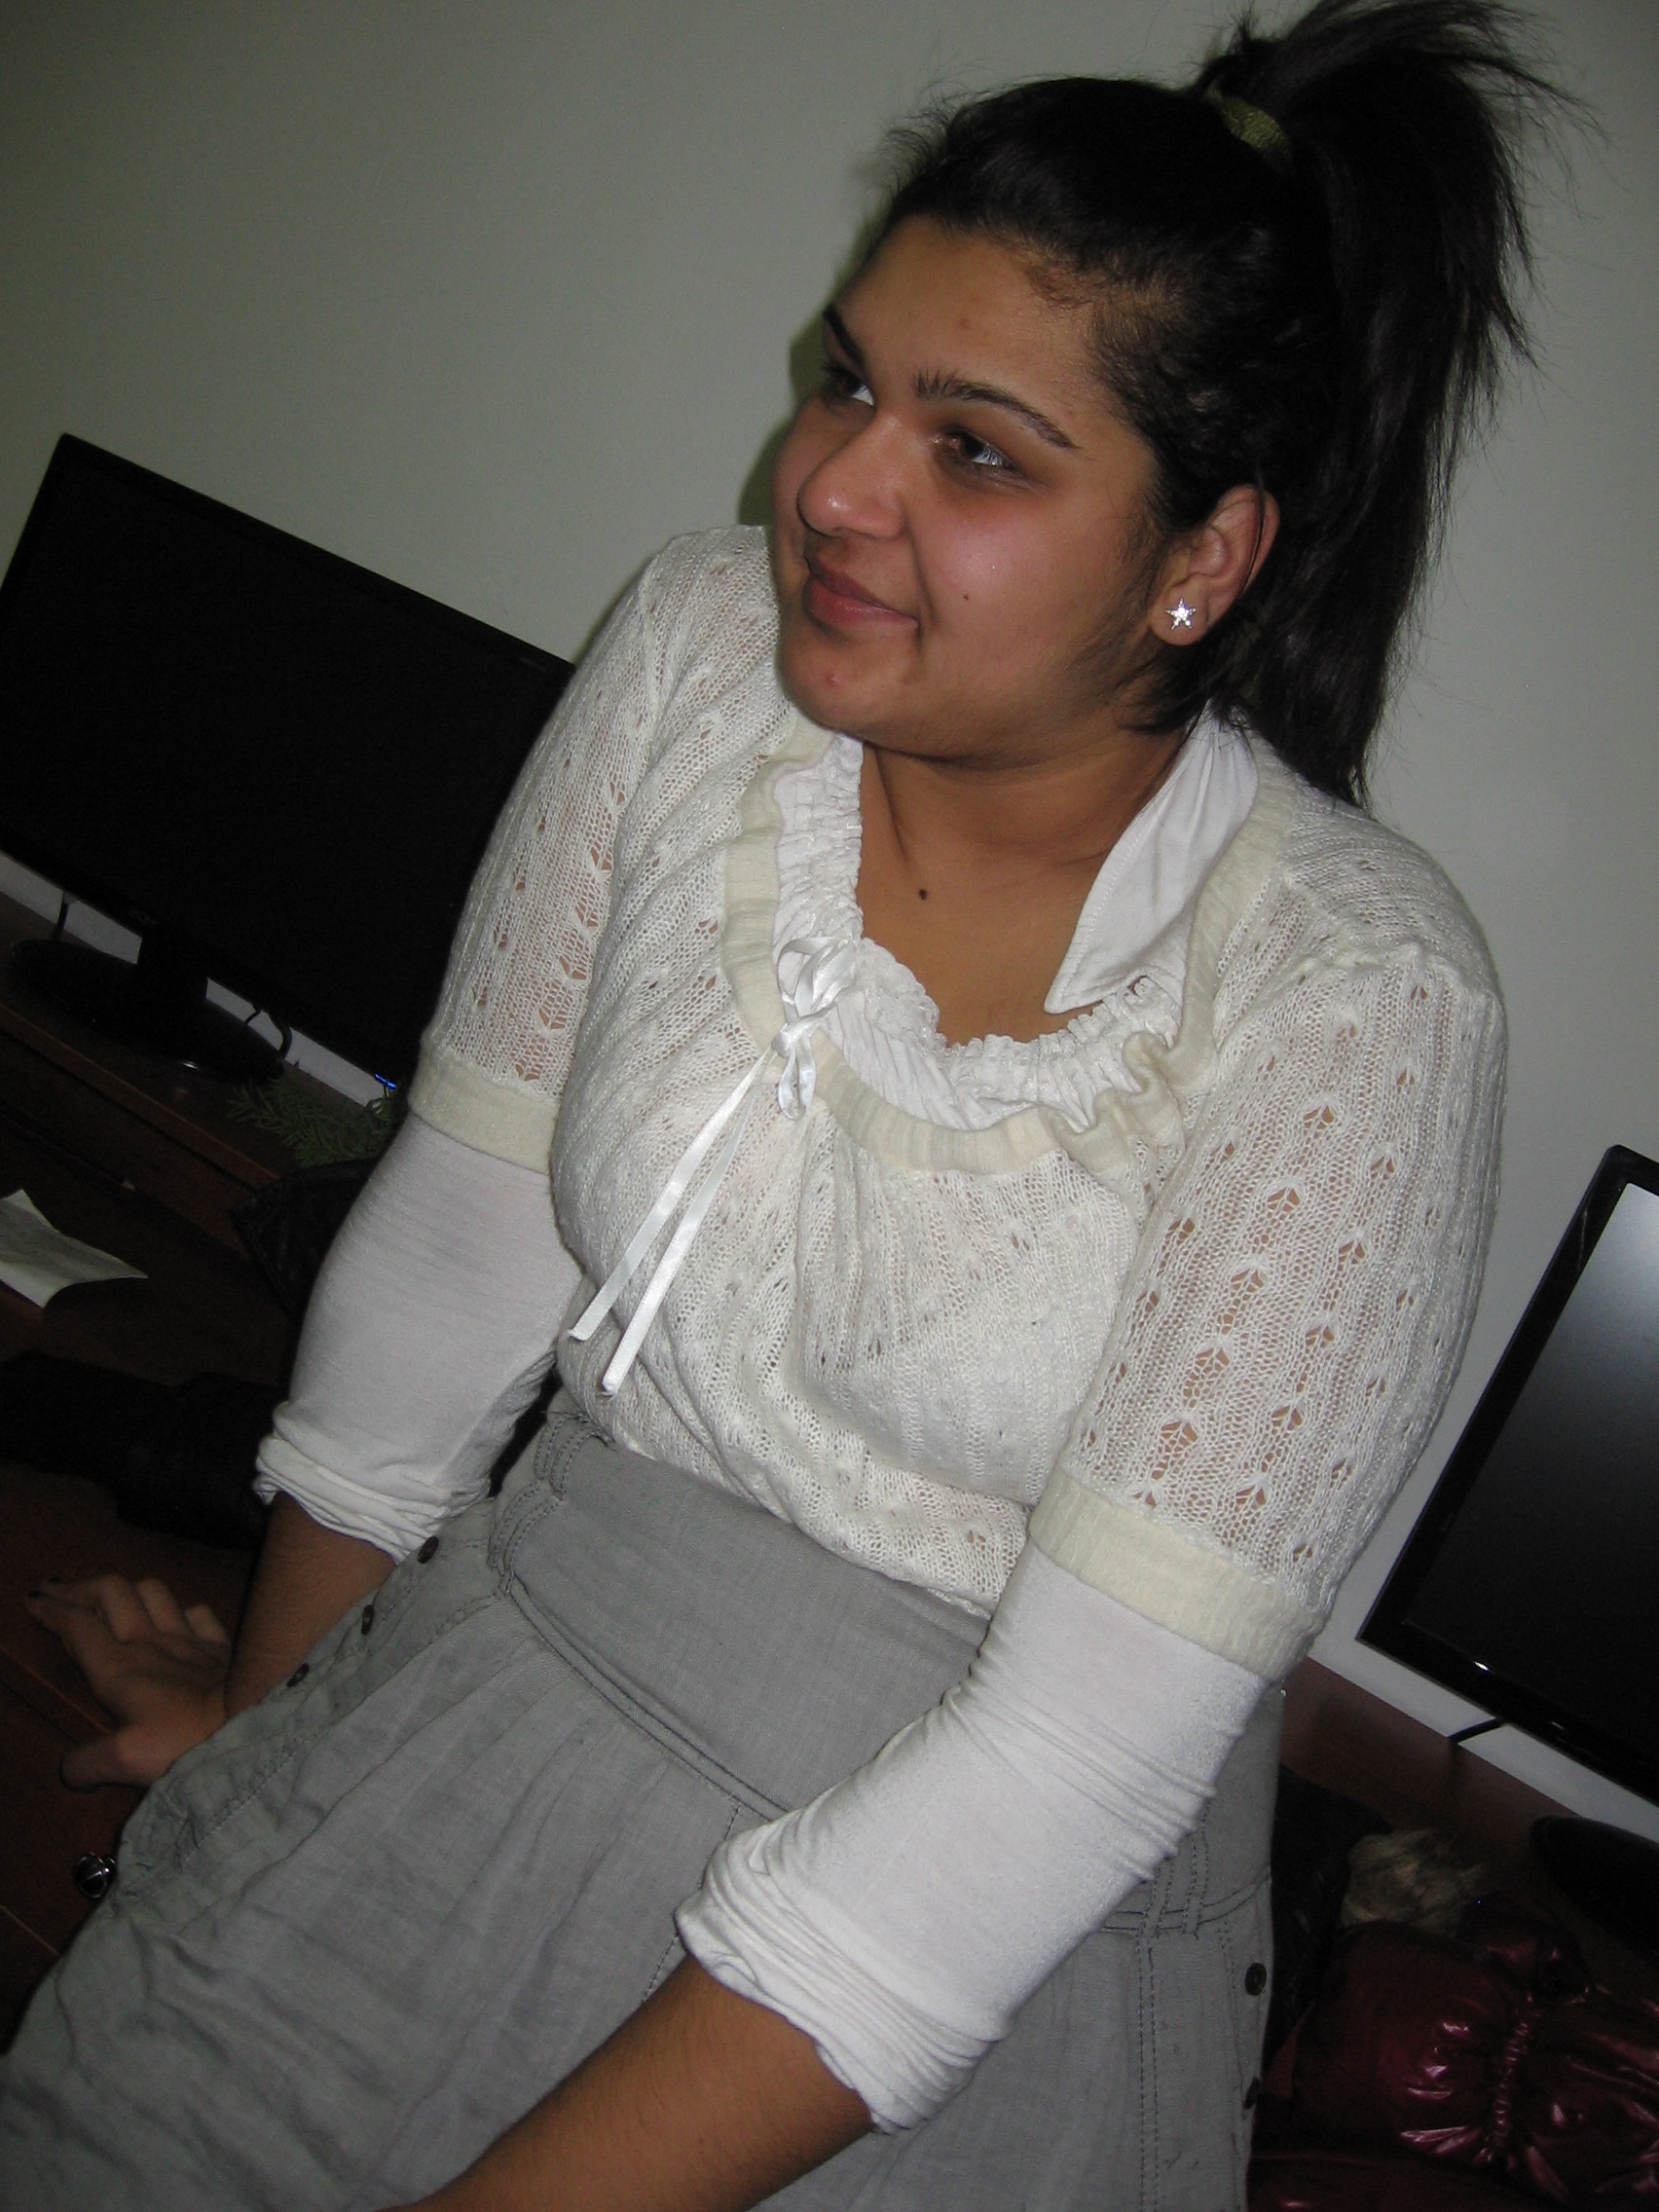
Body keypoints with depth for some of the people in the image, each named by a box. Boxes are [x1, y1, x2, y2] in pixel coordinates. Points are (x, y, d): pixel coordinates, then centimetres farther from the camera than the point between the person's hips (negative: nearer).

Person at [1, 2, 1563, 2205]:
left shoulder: (1357, 1004, -20)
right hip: (513, 1662, 3)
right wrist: (263, 1696, 11)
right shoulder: (704, 650, -8)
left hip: (993, 1924, -3)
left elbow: (1081, 1750, -21)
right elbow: (462, 1223, -1)